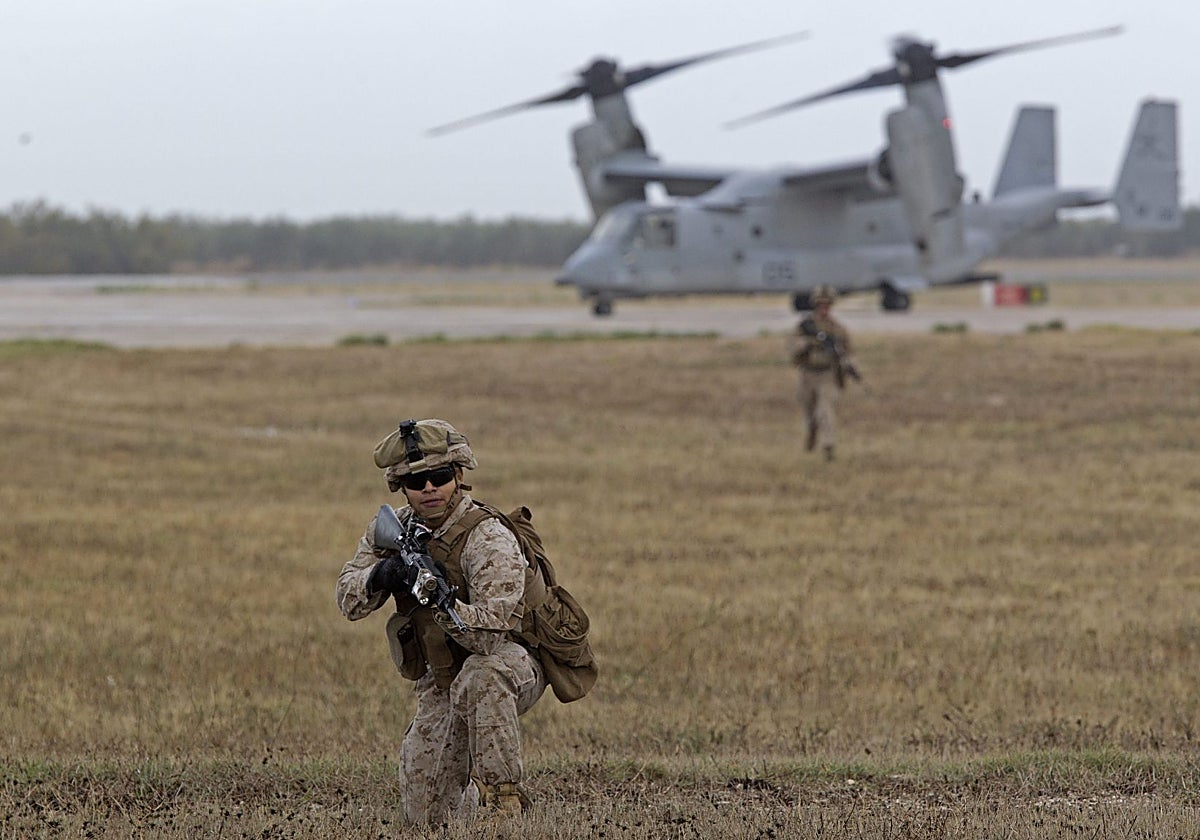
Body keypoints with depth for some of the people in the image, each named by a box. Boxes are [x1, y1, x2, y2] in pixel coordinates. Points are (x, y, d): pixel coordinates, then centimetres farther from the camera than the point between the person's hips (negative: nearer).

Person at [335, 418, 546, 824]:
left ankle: (499, 795, -31)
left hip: (514, 668, -6)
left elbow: (491, 635, -34)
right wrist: (378, 576, -26)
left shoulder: (490, 541, -25)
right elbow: (348, 599, -4)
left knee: (481, 674, -43)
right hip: (440, 684, 6)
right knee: (426, 816, 2)